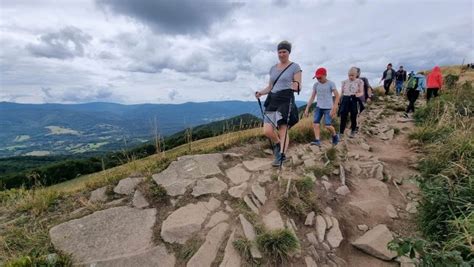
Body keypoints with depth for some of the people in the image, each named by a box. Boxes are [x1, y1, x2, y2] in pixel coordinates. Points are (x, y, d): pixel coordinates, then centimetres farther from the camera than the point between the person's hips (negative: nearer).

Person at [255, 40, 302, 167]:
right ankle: (278, 144, 25)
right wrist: (261, 92, 1)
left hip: (286, 101, -5)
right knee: (267, 131, -4)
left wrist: (295, 87, -27)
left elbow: (298, 86, -3)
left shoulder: (295, 67, 2)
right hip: (272, 101, 5)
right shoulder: (273, 68, 18)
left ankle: (281, 155, -1)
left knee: (283, 130, -11)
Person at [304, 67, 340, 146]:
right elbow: (312, 97, 9)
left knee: (327, 125, -10)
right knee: (315, 123, -9)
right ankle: (317, 140, -6)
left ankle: (335, 136, 19)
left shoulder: (331, 84, -6)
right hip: (318, 107, 5)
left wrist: (334, 108, -16)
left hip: (328, 108, -4)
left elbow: (337, 96, -8)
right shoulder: (316, 85, 6)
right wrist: (307, 108, 5)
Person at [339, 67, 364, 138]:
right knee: (343, 116, -4)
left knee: (353, 116, 8)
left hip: (354, 100, -1)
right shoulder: (344, 82, 10)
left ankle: (353, 131, 27)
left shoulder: (359, 81, 4)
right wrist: (340, 101, 9)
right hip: (345, 99, 1)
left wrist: (358, 94, -22)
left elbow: (362, 92, 0)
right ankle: (341, 132, 3)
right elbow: (341, 92, 13)